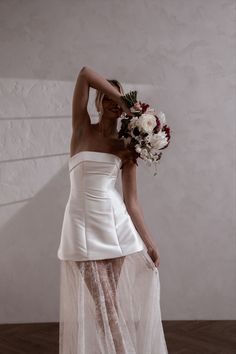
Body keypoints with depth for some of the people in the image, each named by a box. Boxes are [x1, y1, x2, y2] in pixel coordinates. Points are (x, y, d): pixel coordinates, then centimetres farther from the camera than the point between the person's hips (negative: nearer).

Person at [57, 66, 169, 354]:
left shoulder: (126, 146, 6)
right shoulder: (82, 129, 2)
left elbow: (131, 200, 5)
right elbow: (85, 73, -7)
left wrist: (149, 242, 3)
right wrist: (127, 101, -6)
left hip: (114, 222, 2)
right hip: (82, 223, -2)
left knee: (110, 302, 6)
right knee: (103, 304, -4)